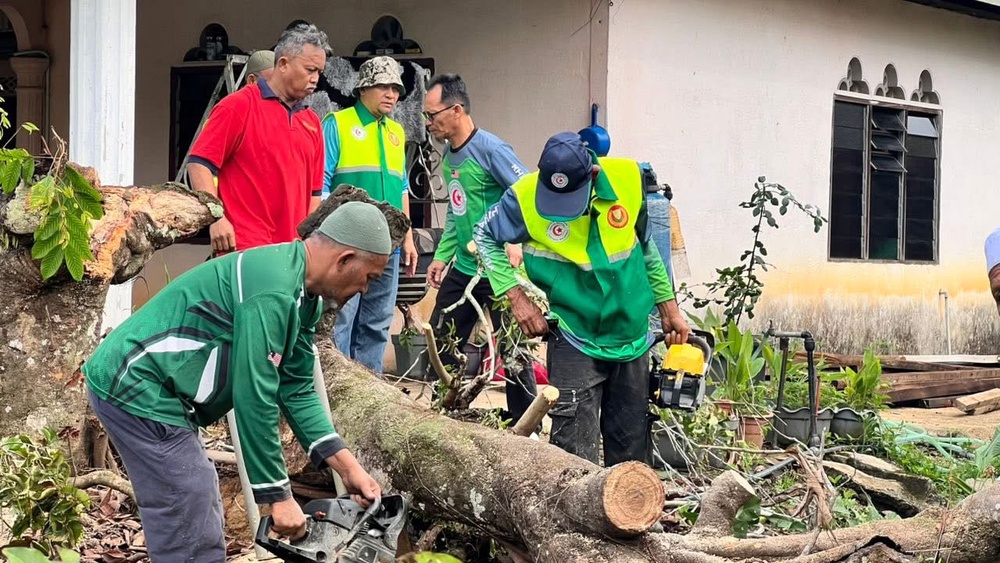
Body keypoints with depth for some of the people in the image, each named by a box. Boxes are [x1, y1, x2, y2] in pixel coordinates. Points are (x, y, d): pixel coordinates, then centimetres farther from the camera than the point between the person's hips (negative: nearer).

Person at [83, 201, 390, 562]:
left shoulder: (303, 293, 9)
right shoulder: (272, 290, -23)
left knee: (198, 521, 15)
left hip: (144, 387, 11)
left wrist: (349, 468, 6)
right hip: (137, 388, -11)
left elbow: (295, 389, 11)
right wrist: (279, 496, -16)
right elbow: (255, 398, -23)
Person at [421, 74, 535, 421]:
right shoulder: (448, 154, 9)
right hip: (462, 270, 8)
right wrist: (442, 256, 13)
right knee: (440, 345, 12)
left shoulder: (490, 150, -16)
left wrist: (516, 241, -30)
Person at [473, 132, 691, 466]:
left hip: (631, 336, 3)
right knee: (575, 450, -8)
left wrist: (669, 308, 12)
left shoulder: (628, 179, -10)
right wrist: (517, 298, -10)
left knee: (630, 445, 15)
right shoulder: (525, 197, -18)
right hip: (575, 341, -3)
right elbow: (486, 236, 0)